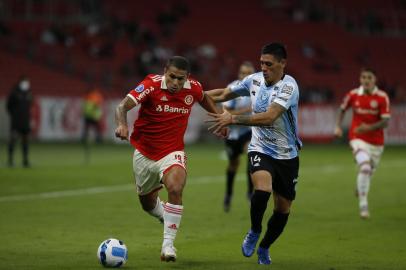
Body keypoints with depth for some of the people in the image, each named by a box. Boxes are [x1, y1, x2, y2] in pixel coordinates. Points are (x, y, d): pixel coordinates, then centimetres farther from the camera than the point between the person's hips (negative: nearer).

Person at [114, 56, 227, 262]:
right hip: (144, 152, 0)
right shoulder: (152, 85, -21)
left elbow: (204, 98, 17)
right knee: (148, 203, 16)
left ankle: (168, 244, -21)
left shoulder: (193, 88, -10)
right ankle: (168, 219, 52)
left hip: (172, 152, 0)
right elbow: (123, 106, -33)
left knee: (175, 189, -29)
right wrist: (122, 124, -52)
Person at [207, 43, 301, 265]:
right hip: (260, 149, 1)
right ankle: (254, 231, -2)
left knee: (283, 209, 7)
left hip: (286, 155, -1)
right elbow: (224, 94, 15)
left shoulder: (288, 86, -19)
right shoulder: (254, 80, -4)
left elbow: (269, 117, -32)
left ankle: (264, 249, 31)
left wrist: (233, 119, -35)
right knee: (262, 188, -29)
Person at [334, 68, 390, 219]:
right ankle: (363, 205, -20)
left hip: (376, 141, 2)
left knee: (369, 172, 16)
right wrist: (338, 126, 2)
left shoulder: (382, 97, -9)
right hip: (358, 139, -2)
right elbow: (342, 109, 15)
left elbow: (385, 122, -13)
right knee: (365, 167, -25)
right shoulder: (353, 95, -5)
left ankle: (360, 188, 54)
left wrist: (369, 127, -28)